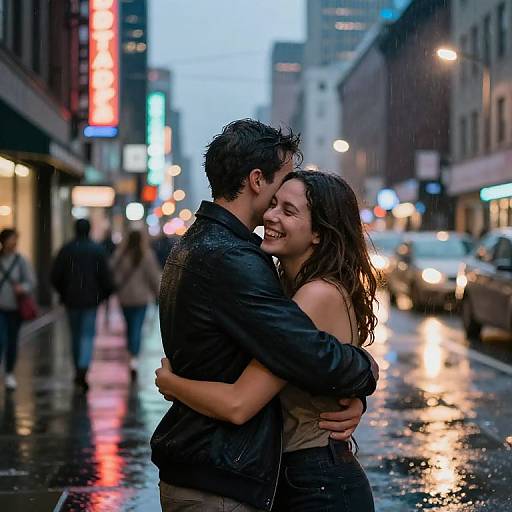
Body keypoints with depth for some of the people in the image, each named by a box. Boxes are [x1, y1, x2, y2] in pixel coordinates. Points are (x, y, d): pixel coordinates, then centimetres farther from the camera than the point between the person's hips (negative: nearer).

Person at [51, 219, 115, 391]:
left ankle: (78, 372, 22)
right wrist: (106, 294, 8)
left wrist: (63, 293, 15)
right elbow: (105, 276, -8)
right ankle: (83, 368, -22)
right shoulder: (97, 250, -6)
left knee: (75, 335, 15)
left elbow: (55, 276, 0)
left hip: (71, 299, 2)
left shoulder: (66, 250, -1)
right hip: (91, 299, -2)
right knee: (88, 335, -1)